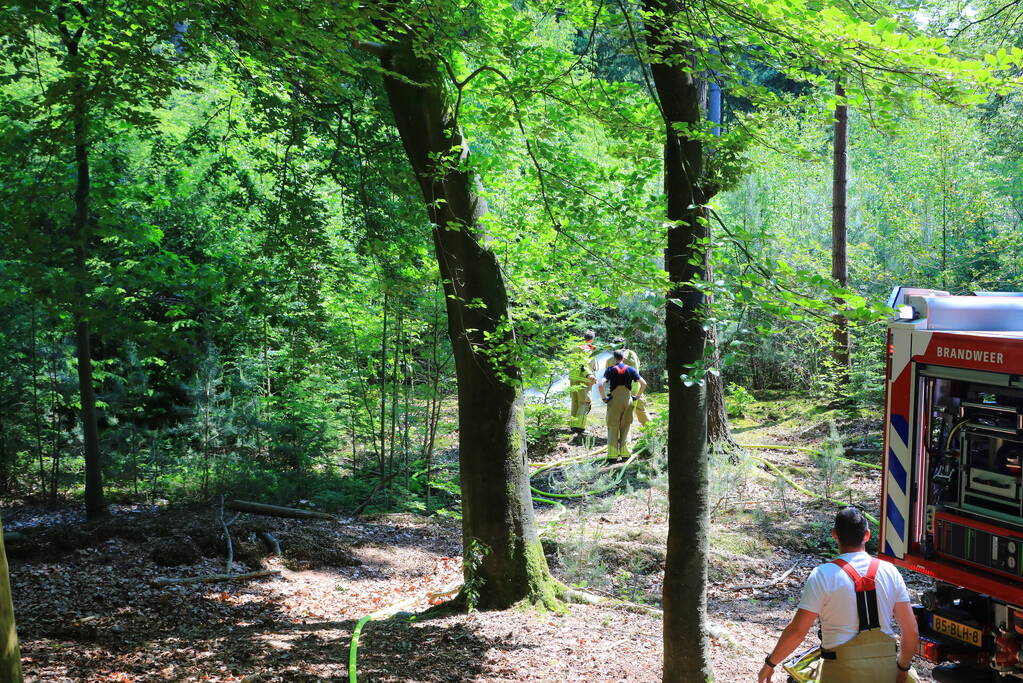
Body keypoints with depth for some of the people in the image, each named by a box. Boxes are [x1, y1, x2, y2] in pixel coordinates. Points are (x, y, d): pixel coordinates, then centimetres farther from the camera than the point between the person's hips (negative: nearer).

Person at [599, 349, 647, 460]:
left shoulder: (610, 370, -3)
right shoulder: (630, 369, 4)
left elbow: (600, 385, -17)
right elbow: (644, 384, -2)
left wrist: (604, 398, -6)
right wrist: (637, 396, 8)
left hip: (614, 402, -2)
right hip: (628, 401, 2)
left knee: (613, 428, 5)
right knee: (625, 428, 12)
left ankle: (612, 455, 4)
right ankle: (624, 453, 12)